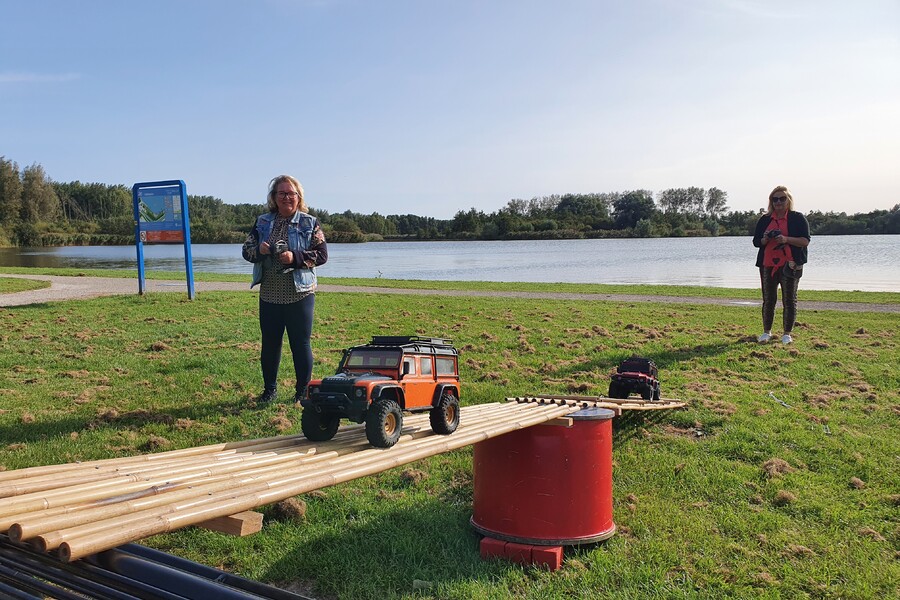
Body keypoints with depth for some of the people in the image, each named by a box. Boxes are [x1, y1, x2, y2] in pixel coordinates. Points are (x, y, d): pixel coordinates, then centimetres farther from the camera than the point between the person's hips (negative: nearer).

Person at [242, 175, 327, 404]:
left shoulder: (309, 223, -1)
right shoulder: (262, 222, 9)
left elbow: (322, 254, -6)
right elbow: (246, 250, 10)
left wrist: (295, 257, -19)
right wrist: (258, 250, -13)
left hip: (299, 295, -3)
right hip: (269, 296, 4)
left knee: (301, 344, 3)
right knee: (270, 344, 12)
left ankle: (303, 391, 16)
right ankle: (269, 389, 27)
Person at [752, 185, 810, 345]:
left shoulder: (797, 218, 2)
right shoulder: (765, 219, 12)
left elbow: (805, 241, -6)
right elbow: (756, 241, 13)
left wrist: (786, 239, -20)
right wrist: (765, 240, -10)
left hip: (790, 265, -3)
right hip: (768, 265, 3)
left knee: (789, 300, 0)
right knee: (768, 299, 6)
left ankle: (787, 334, 10)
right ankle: (766, 332, 17)